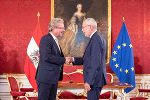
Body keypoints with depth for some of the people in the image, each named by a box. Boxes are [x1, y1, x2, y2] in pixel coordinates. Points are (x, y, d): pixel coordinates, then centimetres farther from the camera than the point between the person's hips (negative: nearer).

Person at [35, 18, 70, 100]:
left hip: (54, 78, 9)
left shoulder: (55, 40, 16)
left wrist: (67, 59, 1)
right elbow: (46, 57, -23)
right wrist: (63, 60, -19)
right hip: (45, 77, -9)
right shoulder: (46, 39, -12)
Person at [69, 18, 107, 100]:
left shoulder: (96, 39, -17)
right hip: (96, 78, 10)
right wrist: (74, 59, 5)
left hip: (94, 79, -10)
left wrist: (89, 81, -22)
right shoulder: (98, 38, 14)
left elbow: (95, 63, -22)